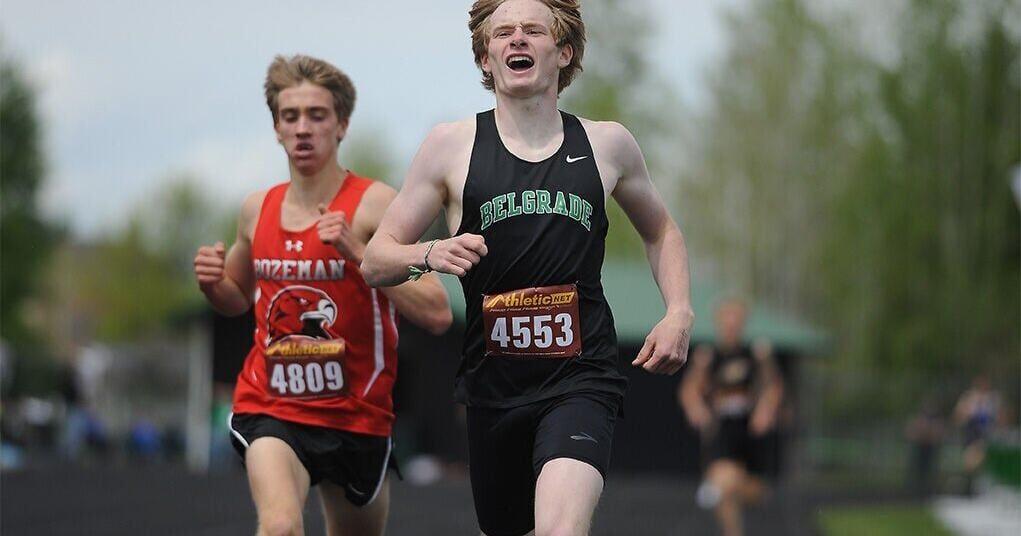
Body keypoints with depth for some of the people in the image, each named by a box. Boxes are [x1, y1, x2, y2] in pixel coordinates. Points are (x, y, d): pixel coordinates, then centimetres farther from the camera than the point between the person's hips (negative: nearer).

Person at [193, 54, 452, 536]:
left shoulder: (375, 203, -10)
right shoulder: (258, 210, 5)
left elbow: (437, 314, -18)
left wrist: (357, 253, -26)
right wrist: (212, 283, 1)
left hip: (356, 416, -1)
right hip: (269, 409, 1)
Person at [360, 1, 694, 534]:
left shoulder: (607, 144, 4)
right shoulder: (451, 145, 0)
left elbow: (660, 231, 22)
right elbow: (375, 261, 3)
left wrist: (679, 313, 6)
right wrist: (430, 254, -19)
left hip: (580, 378, -2)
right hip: (492, 385, 2)